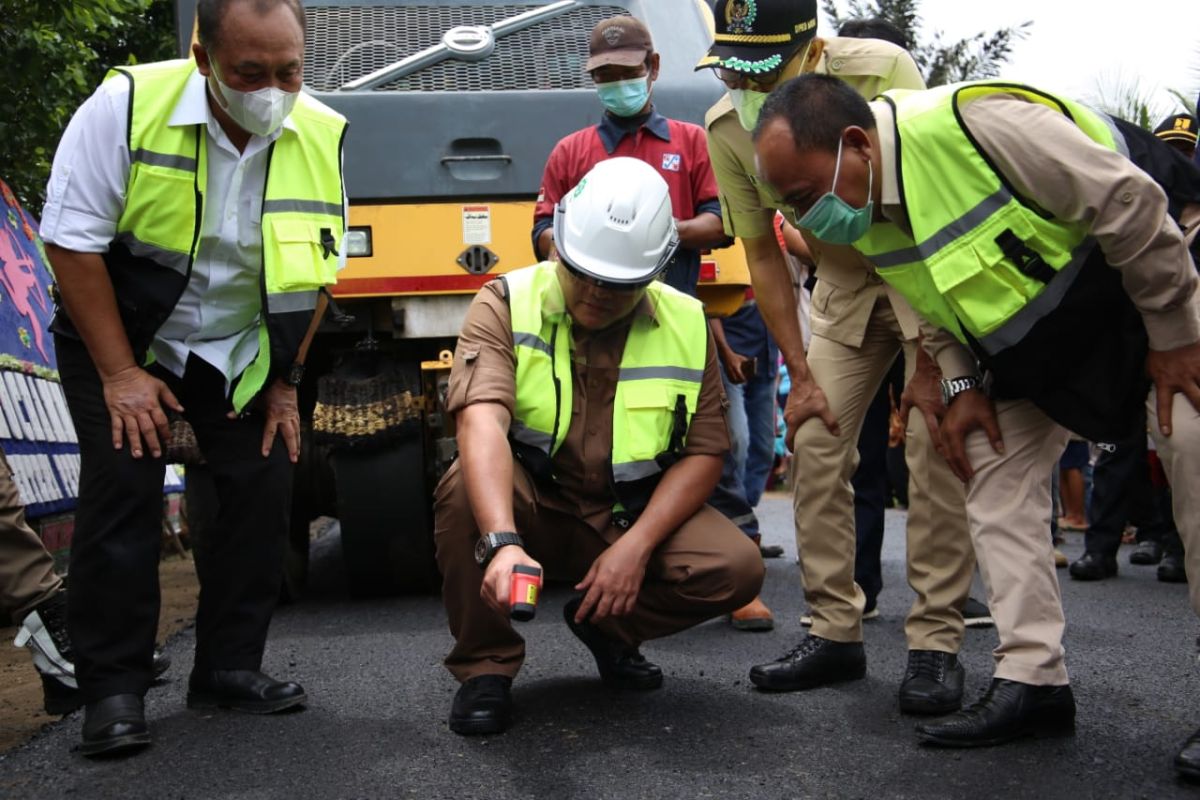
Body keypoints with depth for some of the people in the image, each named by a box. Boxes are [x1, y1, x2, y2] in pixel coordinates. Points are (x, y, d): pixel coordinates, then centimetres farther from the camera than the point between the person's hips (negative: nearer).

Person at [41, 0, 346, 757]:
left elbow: (316, 272, -1)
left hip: (240, 353, 4)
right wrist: (119, 374, -20)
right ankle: (113, 688, -3)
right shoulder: (127, 106, -25)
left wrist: (285, 383, -1)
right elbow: (74, 242, -19)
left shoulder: (323, 136, -14)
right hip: (117, 337, -3)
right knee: (123, 488, -13)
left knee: (266, 485, -3)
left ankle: (230, 667, 11)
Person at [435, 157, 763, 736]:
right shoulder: (507, 305, -14)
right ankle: (485, 666, -11)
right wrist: (503, 543, -49)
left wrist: (636, 547, -20)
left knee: (736, 568, -22)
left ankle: (606, 627, 9)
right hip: (530, 509, -2)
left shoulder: (686, 325, -4)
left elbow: (705, 452, -5)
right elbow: (482, 421, -31)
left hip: (633, 517, 3)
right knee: (465, 488, -34)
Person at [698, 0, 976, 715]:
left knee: (936, 447, -14)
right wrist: (801, 375, -6)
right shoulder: (726, 130, -14)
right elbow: (764, 257, -4)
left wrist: (931, 349, -25)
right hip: (844, 284, 4)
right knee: (815, 445, -4)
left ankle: (937, 642, -6)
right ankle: (835, 632, 7)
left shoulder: (882, 70, -28)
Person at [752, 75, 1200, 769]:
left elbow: (1130, 204, -29)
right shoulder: (866, 216, -10)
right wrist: (962, 384, -5)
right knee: (996, 468, -3)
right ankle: (1032, 680, -1)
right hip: (1037, 334, 7)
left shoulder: (975, 120, -36)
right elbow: (937, 300, 9)